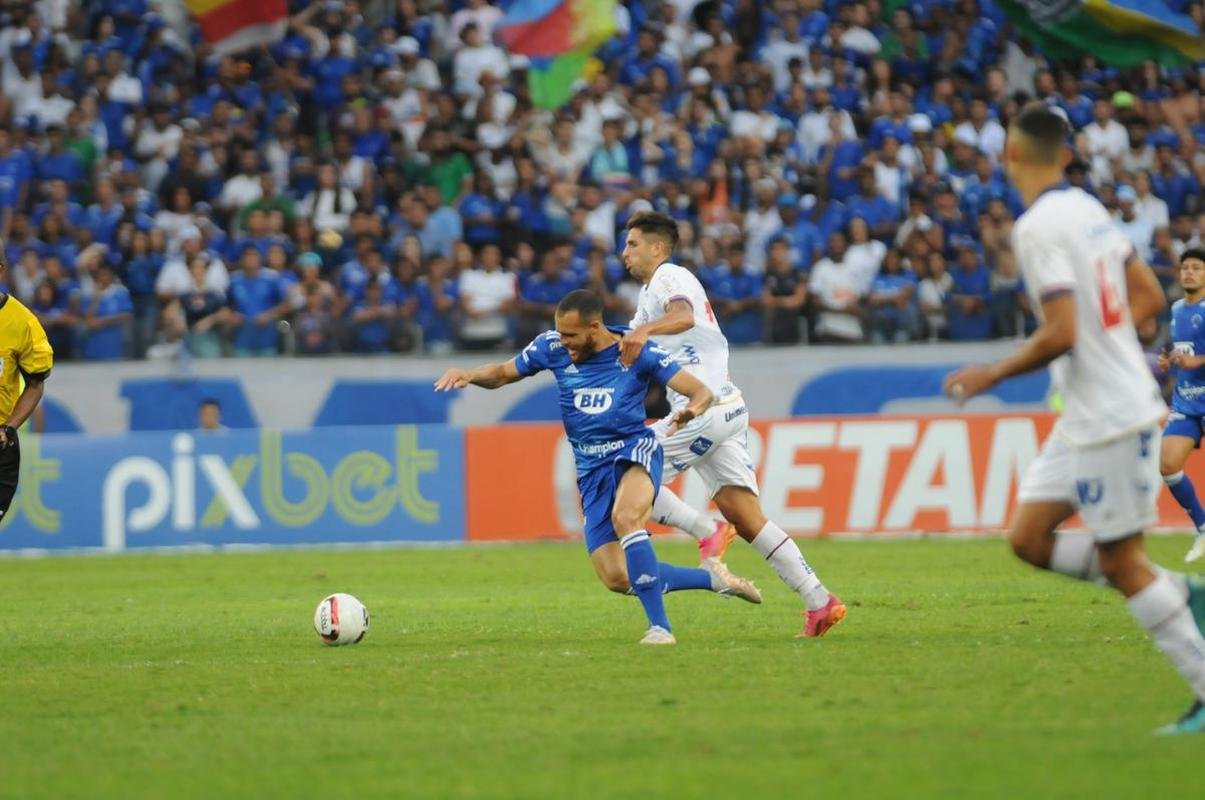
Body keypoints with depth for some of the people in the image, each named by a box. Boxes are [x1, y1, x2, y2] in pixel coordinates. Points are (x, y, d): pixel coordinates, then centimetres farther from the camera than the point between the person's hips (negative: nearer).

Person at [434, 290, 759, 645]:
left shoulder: (638, 352, -11)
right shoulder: (552, 347, -2)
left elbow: (701, 391, -12)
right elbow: (503, 373, 12)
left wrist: (692, 408, -36)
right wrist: (467, 374, -10)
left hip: (635, 452, -5)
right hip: (592, 469, 5)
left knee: (624, 517, -37)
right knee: (616, 579, -4)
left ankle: (660, 627, -33)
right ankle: (711, 578, 16)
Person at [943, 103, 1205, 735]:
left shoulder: (1039, 227, -18)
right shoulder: (1089, 210, 9)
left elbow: (1060, 334, -24)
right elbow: (1149, 297, 15)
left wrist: (993, 374, -10)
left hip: (1108, 416, -9)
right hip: (1088, 414, 9)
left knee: (1121, 561, -3)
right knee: (1029, 538, 11)